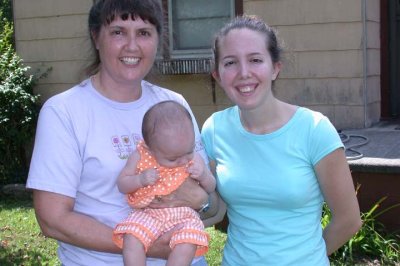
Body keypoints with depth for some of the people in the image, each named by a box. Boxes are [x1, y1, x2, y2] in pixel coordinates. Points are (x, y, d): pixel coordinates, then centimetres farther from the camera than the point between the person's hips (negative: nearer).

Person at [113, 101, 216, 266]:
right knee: (132, 239, -27)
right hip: (148, 214, 0)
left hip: (184, 216, 1)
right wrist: (140, 180, -20)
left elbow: (211, 188, 10)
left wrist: (203, 176, -13)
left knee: (187, 246, -27)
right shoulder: (140, 156, -7)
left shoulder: (194, 160, -2)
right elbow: (121, 185, 1)